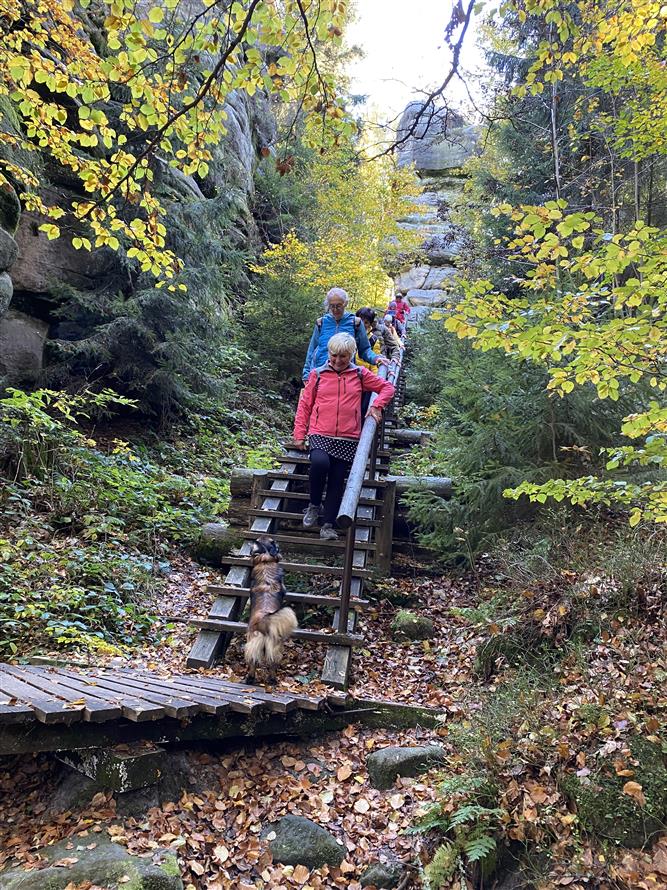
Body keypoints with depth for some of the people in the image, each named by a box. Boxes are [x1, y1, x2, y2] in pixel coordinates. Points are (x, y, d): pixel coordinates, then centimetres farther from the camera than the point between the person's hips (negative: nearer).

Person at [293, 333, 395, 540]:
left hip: (348, 439, 2)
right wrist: (299, 434, 4)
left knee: (337, 481, 1)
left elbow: (387, 387, 17)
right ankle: (314, 505, -4)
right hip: (320, 435, -1)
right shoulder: (317, 374, 7)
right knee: (320, 463, -29)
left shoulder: (360, 375, 9)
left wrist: (377, 406, 0)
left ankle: (328, 525, 11)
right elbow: (304, 405, 9)